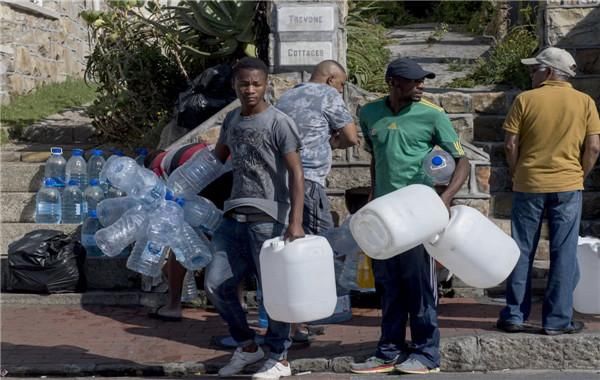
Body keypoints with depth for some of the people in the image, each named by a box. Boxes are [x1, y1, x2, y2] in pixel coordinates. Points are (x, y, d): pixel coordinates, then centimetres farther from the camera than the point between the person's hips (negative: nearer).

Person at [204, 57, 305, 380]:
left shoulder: (278, 123, -8)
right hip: (235, 217, 7)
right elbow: (217, 159, 26)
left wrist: (295, 221, -19)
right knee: (216, 284, 6)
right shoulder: (231, 120, 12)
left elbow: (296, 173, -11)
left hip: (268, 219, -6)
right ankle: (247, 346, 24)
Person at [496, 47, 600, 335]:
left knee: (522, 252, 8)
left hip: (528, 185, 0)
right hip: (568, 186, 1)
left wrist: (517, 174, 8)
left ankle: (514, 316, 14)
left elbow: (511, 144, -6)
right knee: (563, 254, 6)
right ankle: (557, 320, 9)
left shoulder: (525, 100, -4)